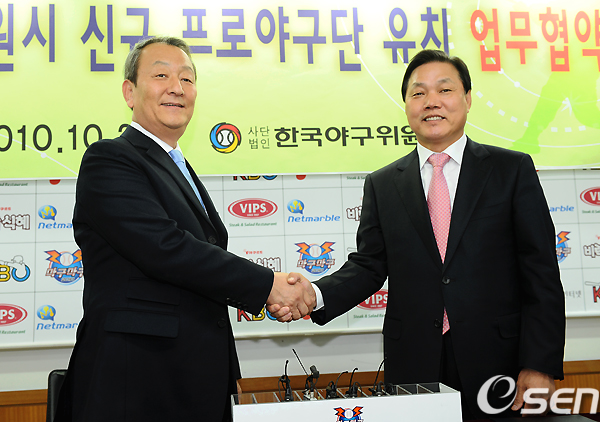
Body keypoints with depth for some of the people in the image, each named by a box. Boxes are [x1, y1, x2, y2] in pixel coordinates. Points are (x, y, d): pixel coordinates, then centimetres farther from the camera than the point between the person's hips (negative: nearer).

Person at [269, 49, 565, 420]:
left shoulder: (513, 169, 2)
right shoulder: (382, 185, 8)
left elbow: (541, 273, -2)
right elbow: (368, 265, 4)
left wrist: (540, 365, -8)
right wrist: (315, 295, -16)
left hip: (497, 361, -1)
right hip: (413, 365, 1)